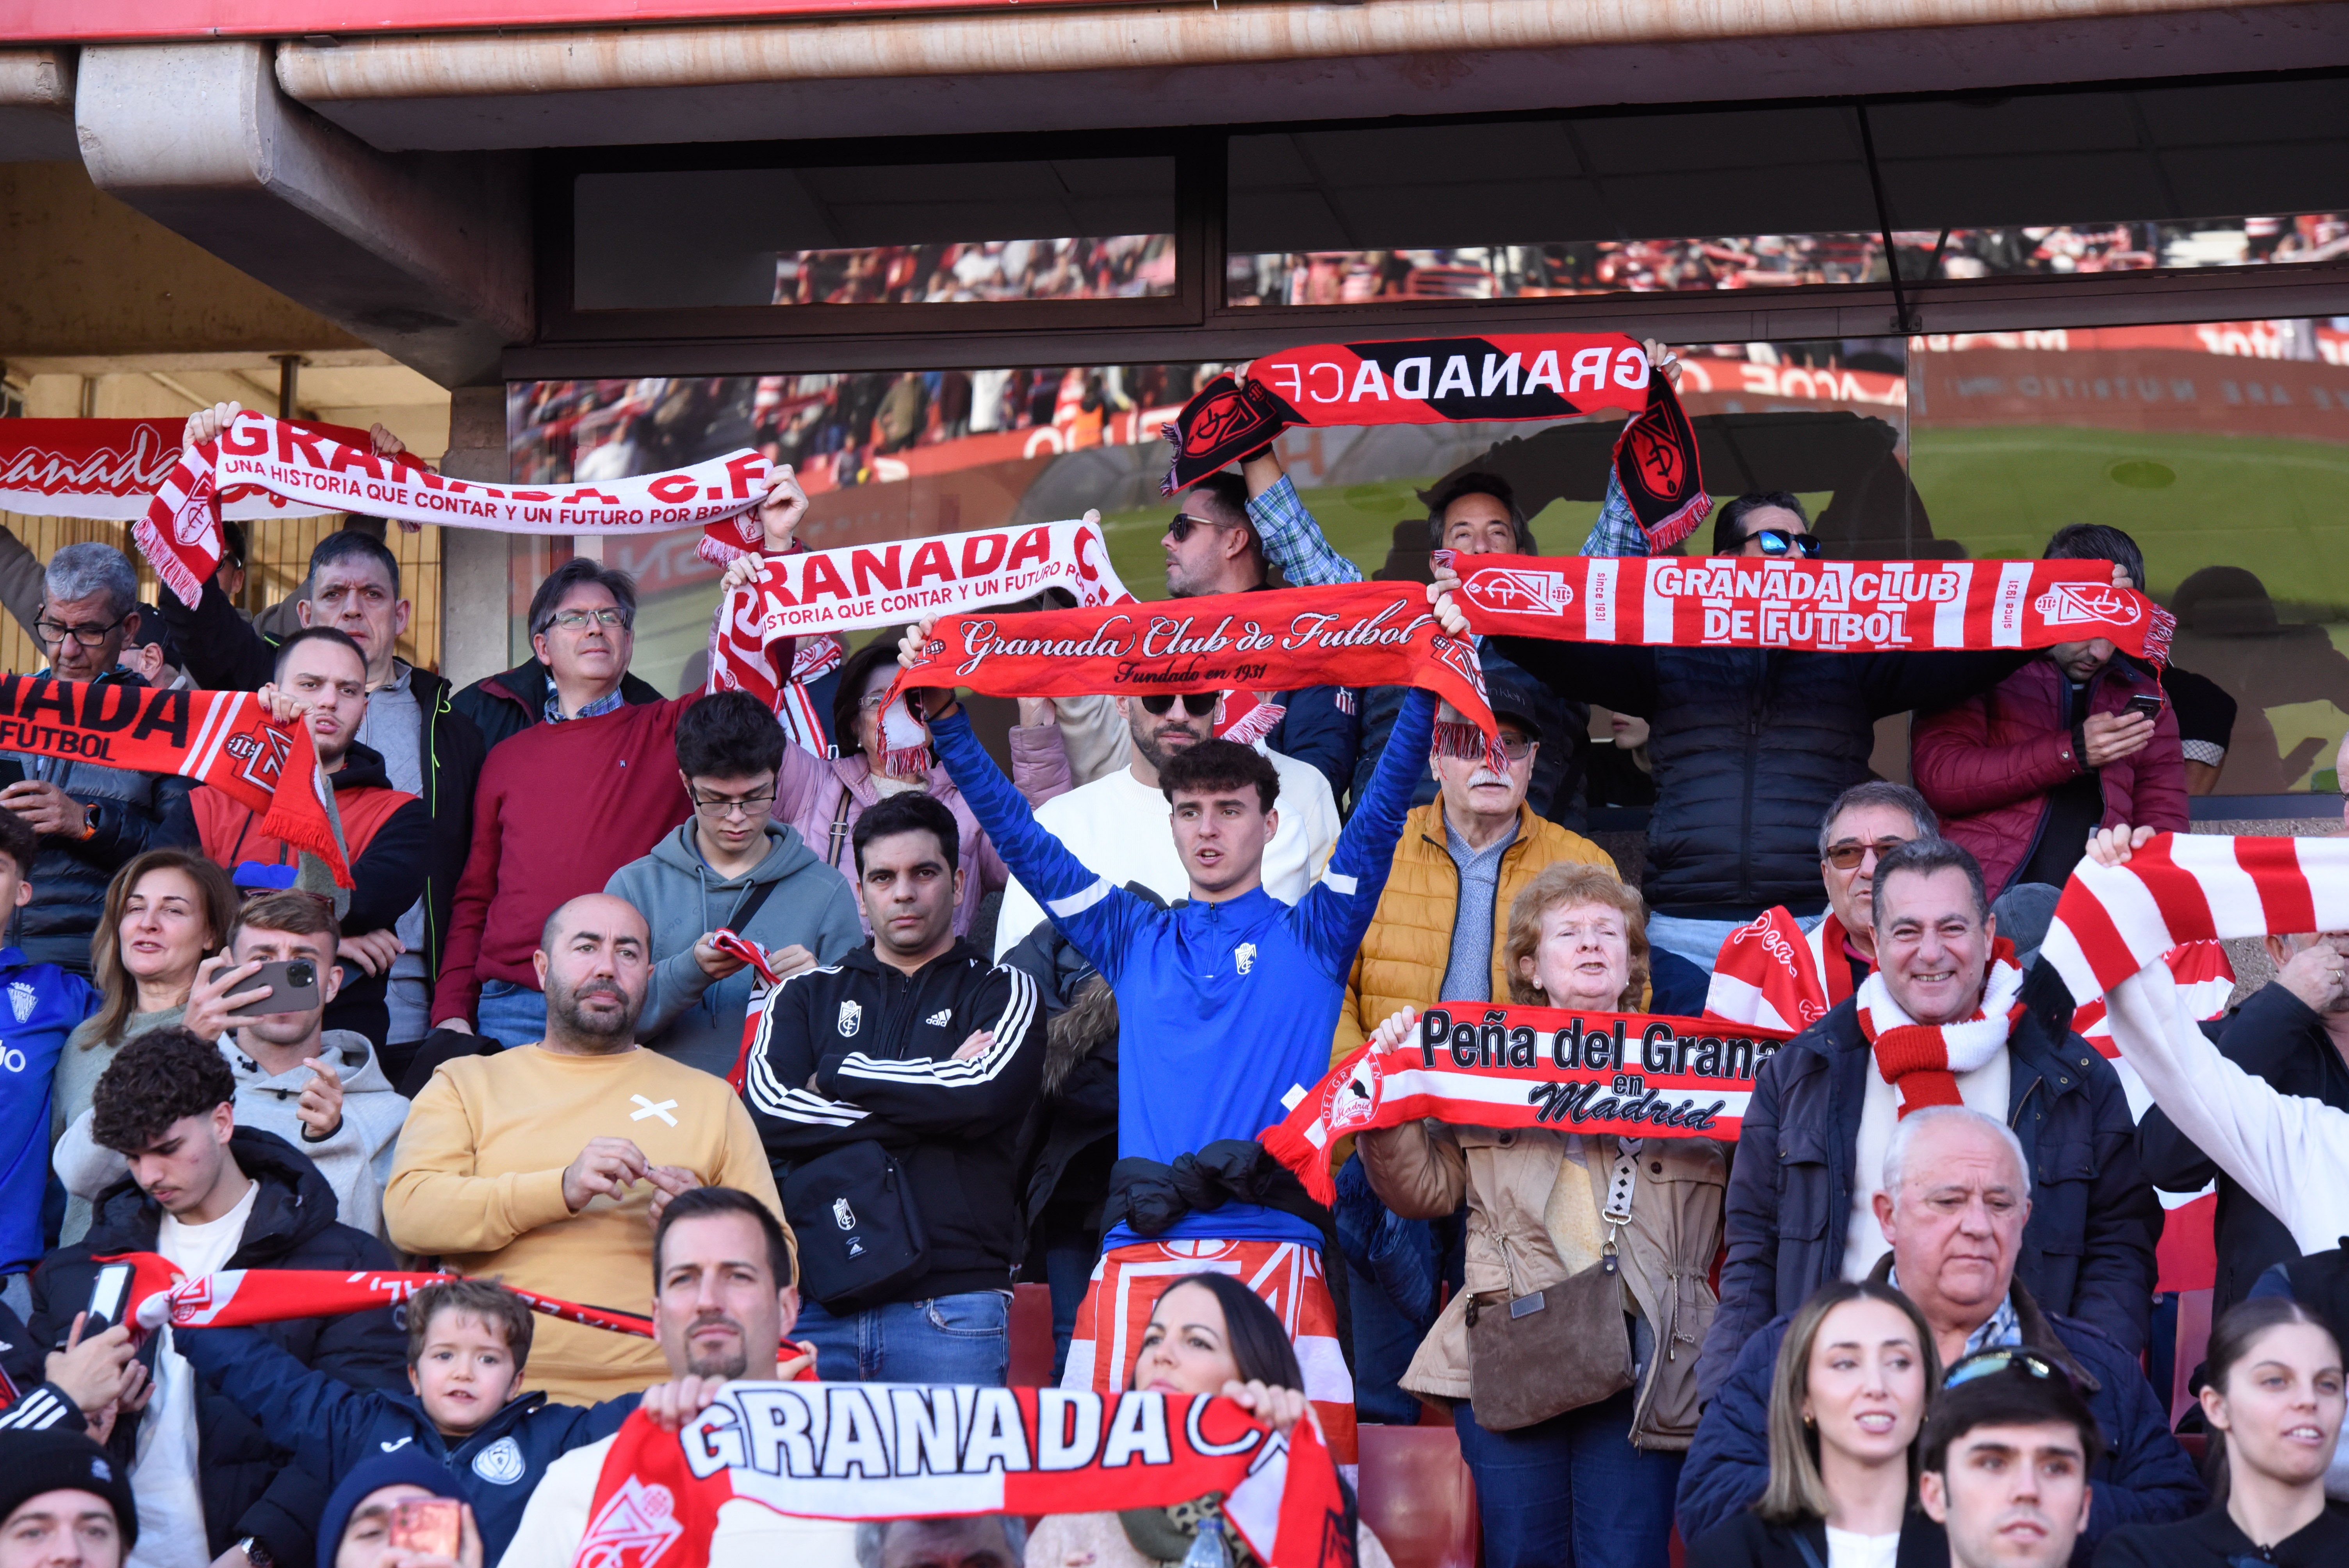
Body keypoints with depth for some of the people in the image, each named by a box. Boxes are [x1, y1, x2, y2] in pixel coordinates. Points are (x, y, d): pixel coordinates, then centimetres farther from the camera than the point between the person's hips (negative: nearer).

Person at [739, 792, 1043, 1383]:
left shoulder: (1000, 992, 12)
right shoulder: (806, 994, 18)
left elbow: (987, 1093, -9)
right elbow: (766, 1108, -1)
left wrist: (835, 1076, 0)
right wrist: (932, 1100, -4)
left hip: (950, 1303, -2)